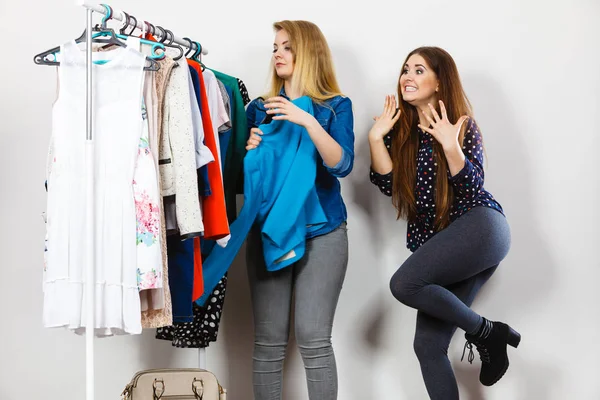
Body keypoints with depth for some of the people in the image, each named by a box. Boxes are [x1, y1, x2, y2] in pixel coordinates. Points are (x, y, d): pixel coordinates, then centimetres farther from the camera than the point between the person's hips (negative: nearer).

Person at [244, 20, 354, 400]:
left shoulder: (336, 106, 3)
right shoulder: (259, 108, 11)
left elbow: (342, 164, -13)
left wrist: (307, 121, -23)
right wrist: (250, 149, -9)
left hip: (321, 233, -3)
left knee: (314, 340, -7)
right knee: (268, 341, 2)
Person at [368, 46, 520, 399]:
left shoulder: (461, 125, 0)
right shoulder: (401, 129, 12)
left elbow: (473, 189, -10)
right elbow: (389, 185, 2)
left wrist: (450, 146, -22)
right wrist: (376, 138, -6)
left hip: (479, 227, -6)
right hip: (435, 242, 6)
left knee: (404, 284, -27)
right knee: (428, 345, -2)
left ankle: (487, 333, -7)